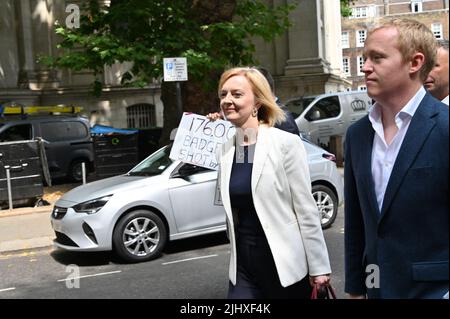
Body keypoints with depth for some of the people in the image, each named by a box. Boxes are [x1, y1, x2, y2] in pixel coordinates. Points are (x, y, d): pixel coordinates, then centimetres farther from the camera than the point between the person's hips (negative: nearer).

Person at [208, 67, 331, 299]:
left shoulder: (286, 144, -10)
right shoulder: (224, 149, 5)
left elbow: (306, 209, -10)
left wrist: (319, 267, -9)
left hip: (286, 266, -4)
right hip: (243, 267, 4)